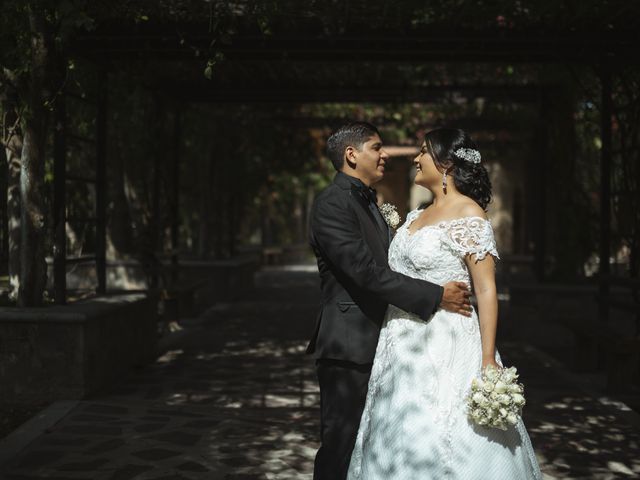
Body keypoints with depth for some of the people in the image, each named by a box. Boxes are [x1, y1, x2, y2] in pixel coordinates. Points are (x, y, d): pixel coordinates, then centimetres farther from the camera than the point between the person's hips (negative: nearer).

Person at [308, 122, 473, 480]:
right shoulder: (332, 204, -14)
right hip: (349, 346, -9)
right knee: (341, 449, -1)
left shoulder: (369, 203, 17)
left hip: (375, 346, 9)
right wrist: (437, 296, -20)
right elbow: (367, 272, -23)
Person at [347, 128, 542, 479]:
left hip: (444, 347, -8)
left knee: (439, 444, -3)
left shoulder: (468, 216, -11)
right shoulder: (417, 216, 13)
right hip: (404, 346, 8)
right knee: (404, 444, 12)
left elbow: (486, 290, -15)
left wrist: (488, 361, -19)